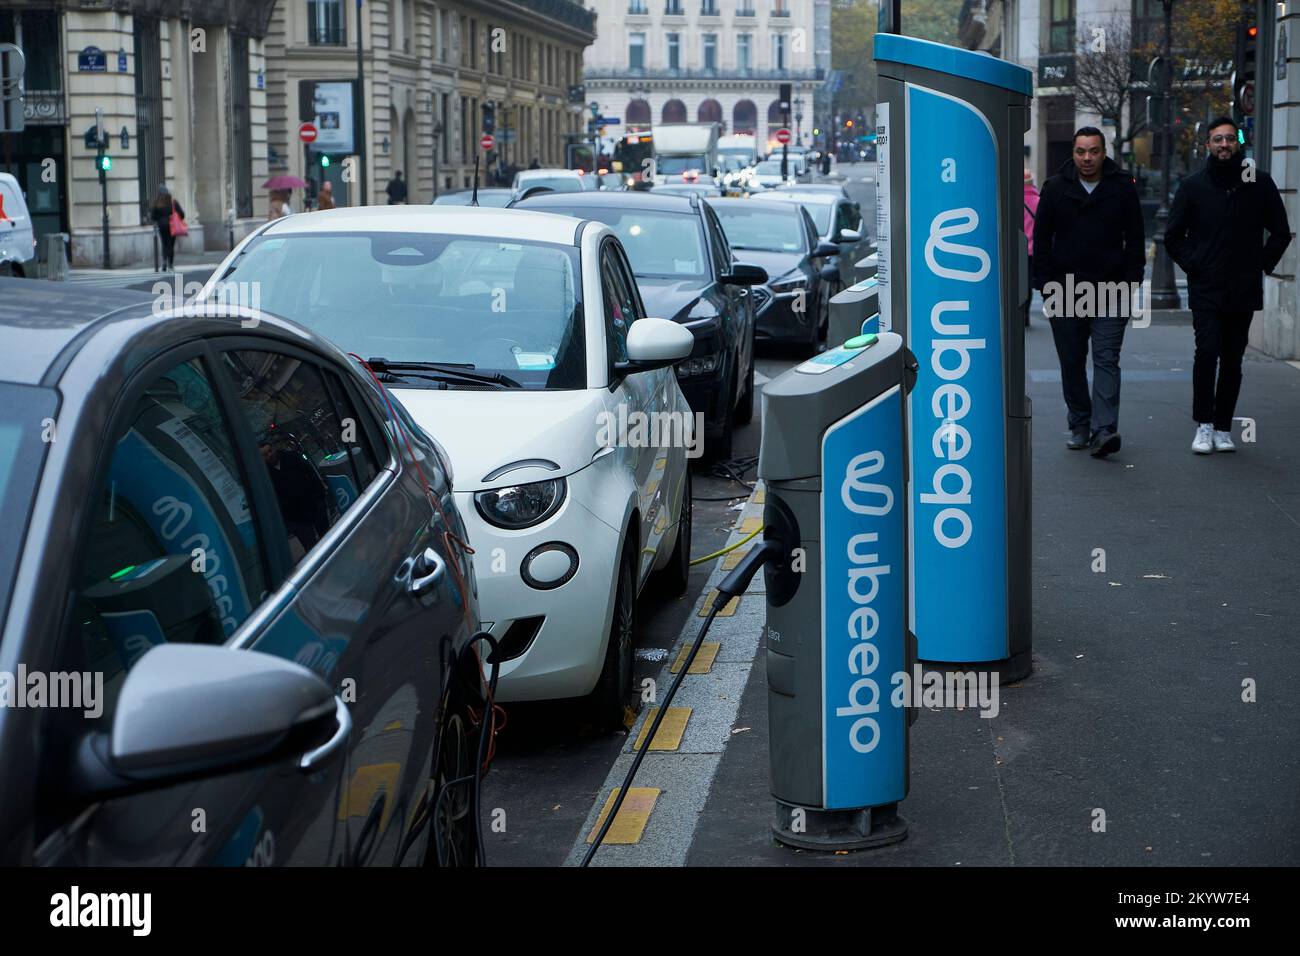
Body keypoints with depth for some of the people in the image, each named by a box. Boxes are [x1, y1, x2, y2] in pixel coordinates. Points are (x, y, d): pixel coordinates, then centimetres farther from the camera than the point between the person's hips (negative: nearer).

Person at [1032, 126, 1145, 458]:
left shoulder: (1122, 188, 3)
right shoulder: (1055, 188, 5)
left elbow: (1134, 240, 7)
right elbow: (1041, 240, 8)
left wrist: (1131, 281, -1)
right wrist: (1044, 283, 1)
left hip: (1110, 291, -2)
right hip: (1064, 291, 2)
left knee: (1106, 360, -9)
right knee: (1072, 363, 8)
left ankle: (1104, 430, -17)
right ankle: (1079, 427, 19)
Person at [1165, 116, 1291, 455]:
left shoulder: (1259, 183, 4)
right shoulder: (1192, 185, 3)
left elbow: (1281, 232, 13)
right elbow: (1173, 236, 11)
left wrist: (1261, 265, 5)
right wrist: (1192, 265, 1)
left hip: (1244, 290, 1)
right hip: (1205, 289, -1)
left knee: (1232, 360, 6)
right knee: (1207, 350, -16)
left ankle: (1223, 427, 15)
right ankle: (1204, 425, -8)